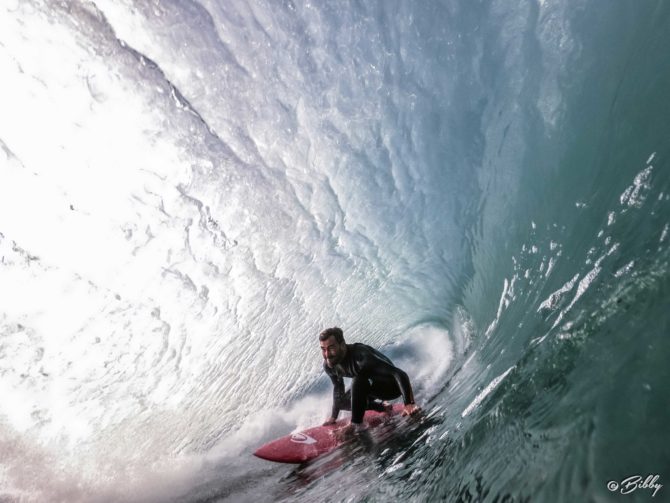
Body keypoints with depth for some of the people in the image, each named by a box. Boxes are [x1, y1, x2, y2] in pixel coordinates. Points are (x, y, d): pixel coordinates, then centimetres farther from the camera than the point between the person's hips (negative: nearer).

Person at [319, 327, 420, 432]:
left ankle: (356, 423, -19)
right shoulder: (328, 365, -13)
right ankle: (381, 407, 26)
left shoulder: (361, 356, -37)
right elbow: (338, 387, 10)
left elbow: (400, 374, -41)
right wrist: (333, 416, 17)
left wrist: (409, 404, -50)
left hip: (392, 387, -8)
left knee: (357, 380, -32)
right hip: (374, 385, 8)